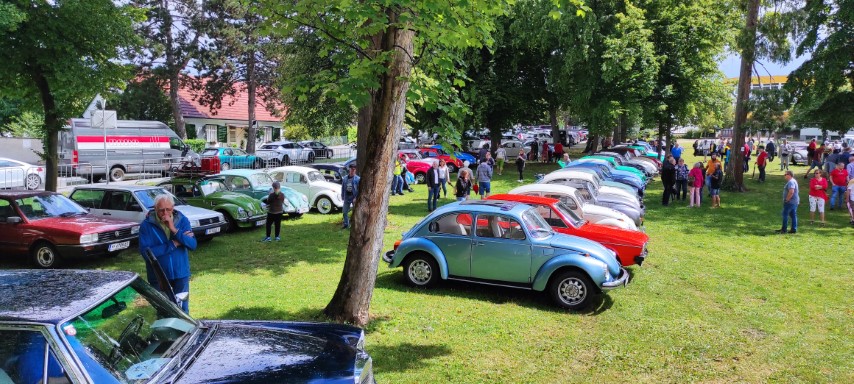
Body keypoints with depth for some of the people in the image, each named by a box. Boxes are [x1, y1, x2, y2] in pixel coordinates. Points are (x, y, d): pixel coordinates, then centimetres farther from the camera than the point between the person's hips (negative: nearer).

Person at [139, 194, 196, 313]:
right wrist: (173, 244, -20)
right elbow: (145, 252, -20)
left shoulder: (182, 220, -5)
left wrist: (174, 230, -27)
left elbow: (193, 245, -14)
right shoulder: (146, 225, -12)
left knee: (183, 310, 16)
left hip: (181, 273, 1)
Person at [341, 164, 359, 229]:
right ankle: (346, 224, 24)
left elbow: (359, 189, -11)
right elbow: (343, 188, 12)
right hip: (347, 197, 4)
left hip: (354, 197, -4)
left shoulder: (357, 179, -8)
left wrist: (356, 198, -17)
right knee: (345, 211, 10)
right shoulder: (345, 178, 5)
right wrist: (342, 196, 7)